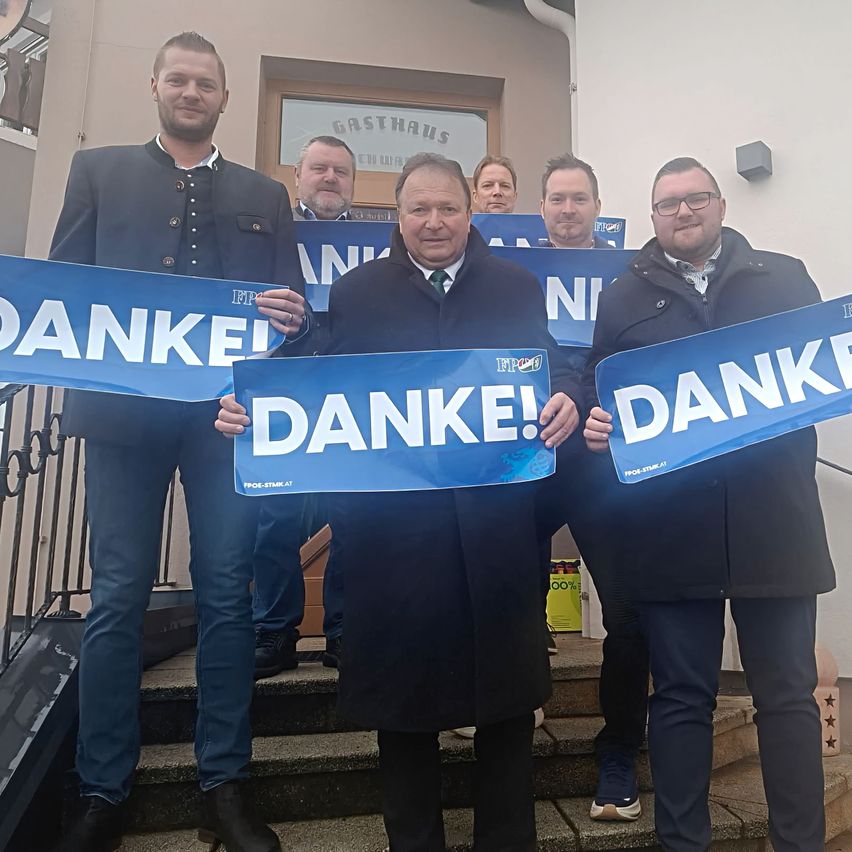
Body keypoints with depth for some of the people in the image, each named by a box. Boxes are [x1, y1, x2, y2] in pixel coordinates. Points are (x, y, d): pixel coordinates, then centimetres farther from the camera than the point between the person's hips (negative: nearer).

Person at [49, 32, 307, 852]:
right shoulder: (98, 170, 16)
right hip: (123, 407, 0)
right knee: (116, 599, 3)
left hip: (227, 412, 1)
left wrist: (291, 316, -11)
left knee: (226, 597, 4)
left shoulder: (265, 194, 18)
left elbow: (291, 300, 11)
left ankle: (223, 785, 19)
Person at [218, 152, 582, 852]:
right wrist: (252, 411, -12)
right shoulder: (356, 292, 9)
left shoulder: (519, 287, 11)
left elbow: (555, 374, 8)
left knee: (507, 701, 11)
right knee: (402, 703, 12)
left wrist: (565, 402, -15)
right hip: (391, 528, 0)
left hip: (496, 525, 1)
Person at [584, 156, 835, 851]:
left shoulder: (784, 279, 12)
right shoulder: (625, 298, 11)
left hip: (773, 517, 1)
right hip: (671, 525, 0)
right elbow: (599, 396, 9)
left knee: (787, 692, 9)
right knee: (681, 696, 10)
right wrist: (595, 423, -12)